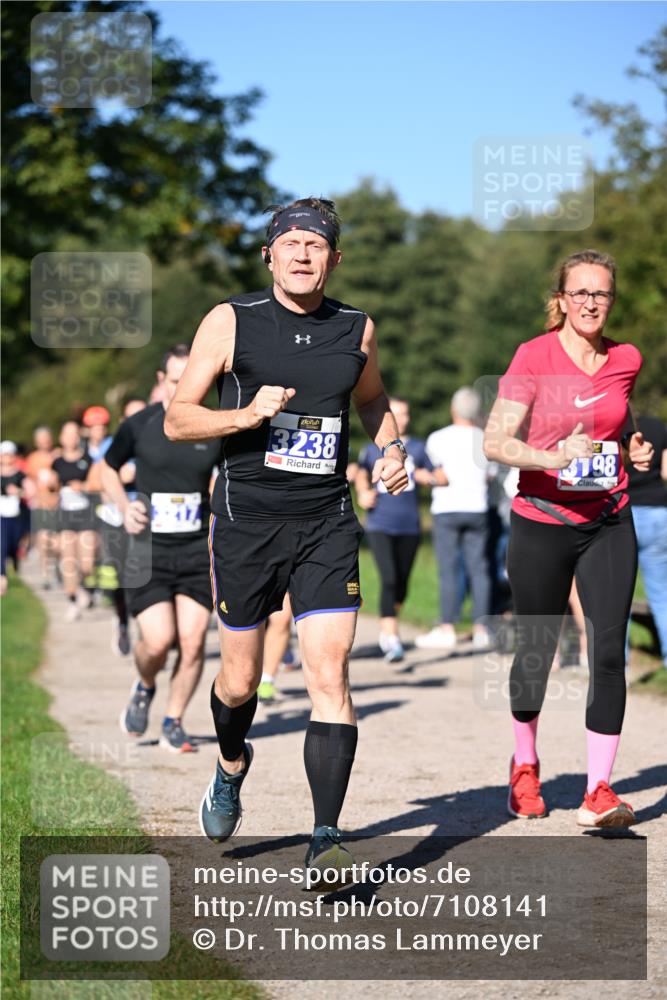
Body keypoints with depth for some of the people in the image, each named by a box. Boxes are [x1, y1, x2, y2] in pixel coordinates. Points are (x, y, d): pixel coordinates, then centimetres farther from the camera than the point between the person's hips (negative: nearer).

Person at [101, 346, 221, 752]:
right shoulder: (138, 426, -2)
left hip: (198, 551, 1)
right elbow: (108, 468, 14)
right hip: (149, 550, -1)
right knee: (158, 641, -11)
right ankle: (144, 688, 24)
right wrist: (125, 506, -4)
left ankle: (174, 723, 14)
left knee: (193, 642, -6)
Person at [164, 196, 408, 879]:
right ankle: (232, 768, 44)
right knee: (240, 678, 11)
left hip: (326, 523, 1)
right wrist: (247, 415, -19)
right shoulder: (231, 321, -2)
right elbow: (176, 420, -2)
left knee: (329, 676, -12)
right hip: (246, 520, -1)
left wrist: (391, 448, 8)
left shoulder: (357, 329, 7)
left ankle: (325, 840, -9)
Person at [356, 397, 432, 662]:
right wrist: (362, 494, 5)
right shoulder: (371, 449, 7)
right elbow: (361, 473, 23)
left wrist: (426, 478, -10)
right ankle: (392, 639, -20)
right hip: (380, 525, -2)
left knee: (402, 582, 9)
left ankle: (386, 630, 32)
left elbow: (433, 478, 12)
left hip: (409, 526, 2)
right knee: (389, 579, -16)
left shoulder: (417, 448, 9)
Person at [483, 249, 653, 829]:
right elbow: (495, 442, -13)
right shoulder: (534, 357, -8)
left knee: (609, 651, -10)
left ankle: (598, 792, -8)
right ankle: (525, 765, 34)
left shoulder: (626, 360, 5)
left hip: (608, 524, 2)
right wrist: (553, 459, -28)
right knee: (537, 651, 9)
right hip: (542, 523, -2)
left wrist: (636, 452, 3)